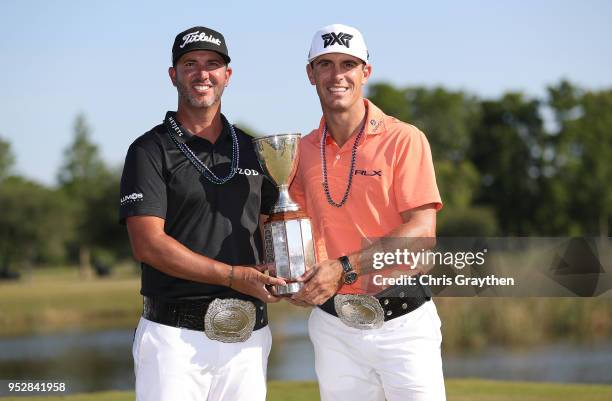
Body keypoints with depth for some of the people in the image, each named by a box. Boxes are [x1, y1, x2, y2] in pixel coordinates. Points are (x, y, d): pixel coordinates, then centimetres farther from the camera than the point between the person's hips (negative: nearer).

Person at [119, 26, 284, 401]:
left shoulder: (251, 149, 14)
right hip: (175, 337, -4)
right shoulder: (151, 150, -2)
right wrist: (235, 276, -15)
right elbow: (148, 244, -12)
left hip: (249, 337, 5)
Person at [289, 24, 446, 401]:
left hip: (404, 321, -4)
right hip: (334, 326, 4)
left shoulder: (404, 139, -5)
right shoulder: (303, 150, 8)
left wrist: (345, 268, -19)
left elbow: (422, 232, -13)